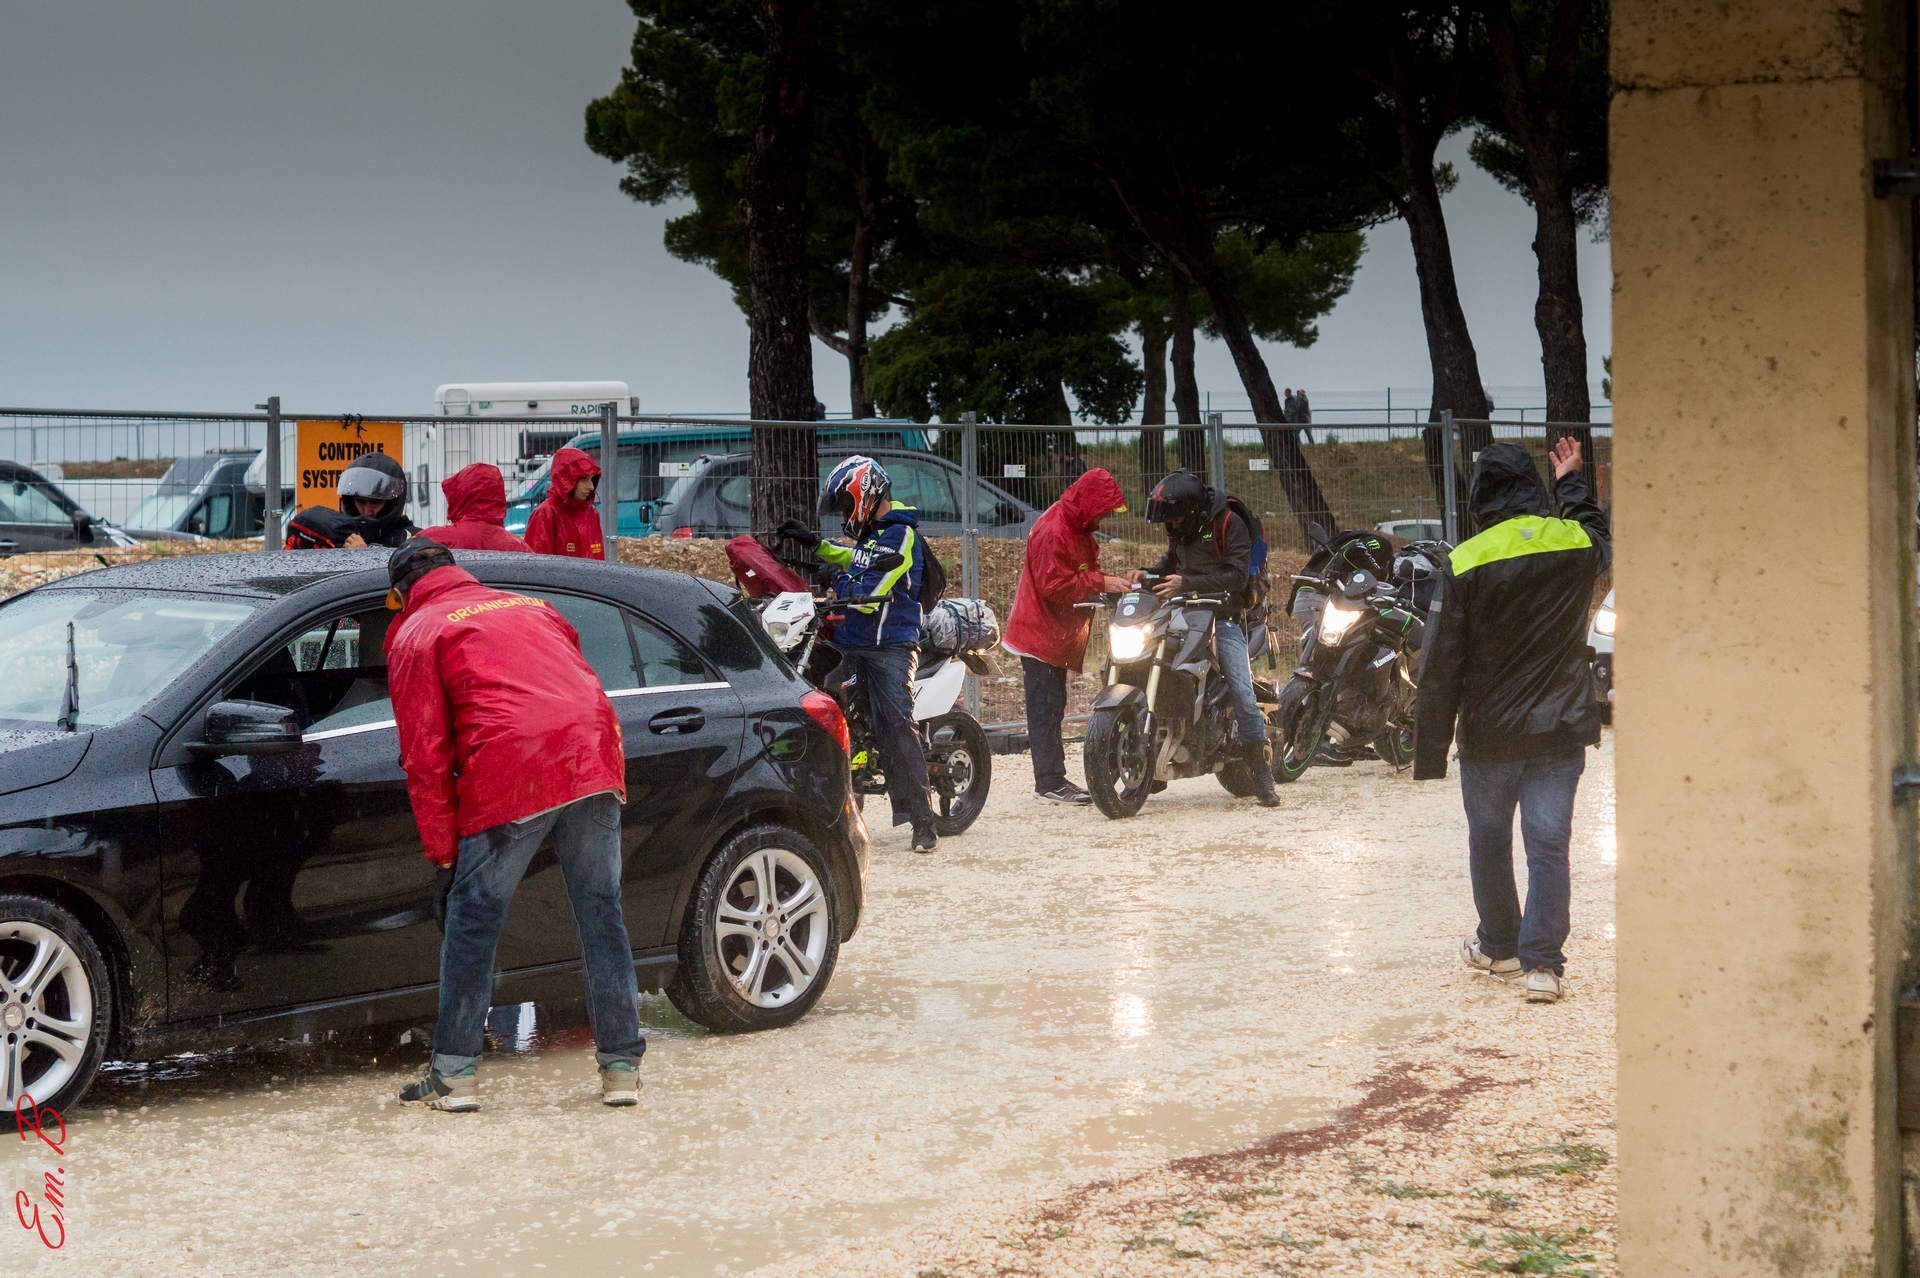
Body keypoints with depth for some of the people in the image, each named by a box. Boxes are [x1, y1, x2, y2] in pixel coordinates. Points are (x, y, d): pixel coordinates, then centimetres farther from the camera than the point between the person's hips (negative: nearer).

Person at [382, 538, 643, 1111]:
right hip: (595, 762, 5)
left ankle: (455, 1073, 10)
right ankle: (622, 1067, 12)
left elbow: (425, 754, 5)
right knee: (601, 913, 11)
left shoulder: (414, 634, 13)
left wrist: (442, 850, 7)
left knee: (472, 918, 7)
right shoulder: (531, 607, 30)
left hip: (510, 775, -5)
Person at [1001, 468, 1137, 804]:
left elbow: (1086, 574, 17)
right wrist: (1101, 583, -24)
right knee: (1046, 707, -9)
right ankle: (1050, 783, -8)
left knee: (1052, 708, 14)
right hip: (1040, 633, -11)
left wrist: (1116, 580, -1)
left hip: (1058, 634, 11)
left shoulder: (1079, 530, 14)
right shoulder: (1052, 530, -20)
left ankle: (1052, 778, 20)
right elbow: (1054, 585, -24)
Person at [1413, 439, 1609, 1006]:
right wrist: (1571, 484, 41)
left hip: (1491, 734, -2)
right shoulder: (1575, 544, -2)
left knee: (1489, 840, 16)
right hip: (1562, 728, 2)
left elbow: (1441, 666, -9)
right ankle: (1542, 963, -5)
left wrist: (1430, 751, -4)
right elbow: (1598, 532, 28)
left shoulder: (1465, 563, -11)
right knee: (1548, 843, 2)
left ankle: (1498, 946, 31)